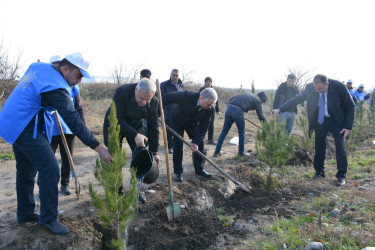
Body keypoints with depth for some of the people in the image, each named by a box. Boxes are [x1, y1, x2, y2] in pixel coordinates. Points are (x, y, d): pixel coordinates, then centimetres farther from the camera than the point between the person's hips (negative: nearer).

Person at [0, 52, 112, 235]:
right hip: (26, 129, -10)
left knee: (26, 171, 17)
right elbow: (73, 120, -26)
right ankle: (48, 218, 3)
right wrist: (98, 148, -26)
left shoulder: (38, 66, 4)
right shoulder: (56, 87, -22)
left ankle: (24, 214, 29)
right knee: (50, 170, -8)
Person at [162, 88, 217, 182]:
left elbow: (203, 127, -22)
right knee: (178, 145, -9)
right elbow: (167, 97, -27)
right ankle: (178, 172, 4)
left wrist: (196, 142, -31)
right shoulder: (186, 96, -39)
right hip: (177, 121, -3)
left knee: (200, 143, 2)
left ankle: (199, 169, 19)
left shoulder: (210, 109, -28)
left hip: (192, 124, 4)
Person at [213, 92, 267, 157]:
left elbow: (231, 99, 24)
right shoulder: (257, 100, 12)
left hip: (229, 108, 6)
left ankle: (217, 152, 16)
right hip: (238, 111, -6)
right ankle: (241, 153, 21)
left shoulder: (247, 94, 30)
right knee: (241, 132, 12)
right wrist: (264, 119, 28)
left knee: (224, 131, 12)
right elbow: (260, 116, 10)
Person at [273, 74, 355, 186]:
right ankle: (319, 172, 25)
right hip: (320, 120, 3)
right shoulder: (310, 87, -15)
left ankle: (341, 176, 11)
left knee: (340, 147, -4)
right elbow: (297, 99, 0)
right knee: (319, 146, 9)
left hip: (336, 121, -3)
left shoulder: (339, 87, -23)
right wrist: (280, 109, -3)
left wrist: (348, 126, -15)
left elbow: (350, 106, -11)